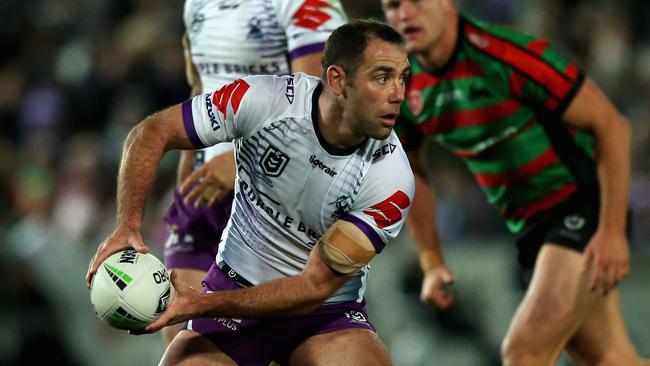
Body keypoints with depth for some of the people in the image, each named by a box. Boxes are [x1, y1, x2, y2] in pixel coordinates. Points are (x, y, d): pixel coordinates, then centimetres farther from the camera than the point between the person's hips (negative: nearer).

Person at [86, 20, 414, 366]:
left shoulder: (393, 182, -20)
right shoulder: (262, 100, -18)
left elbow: (315, 286, -20)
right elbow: (152, 133, -7)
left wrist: (202, 304, -27)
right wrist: (128, 225, -22)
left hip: (327, 312, -1)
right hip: (234, 283, 1)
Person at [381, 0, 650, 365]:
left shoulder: (507, 54, -22)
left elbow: (611, 124, -18)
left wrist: (612, 230, -22)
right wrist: (431, 260, 12)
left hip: (583, 206, -7)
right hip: (528, 226, 7)